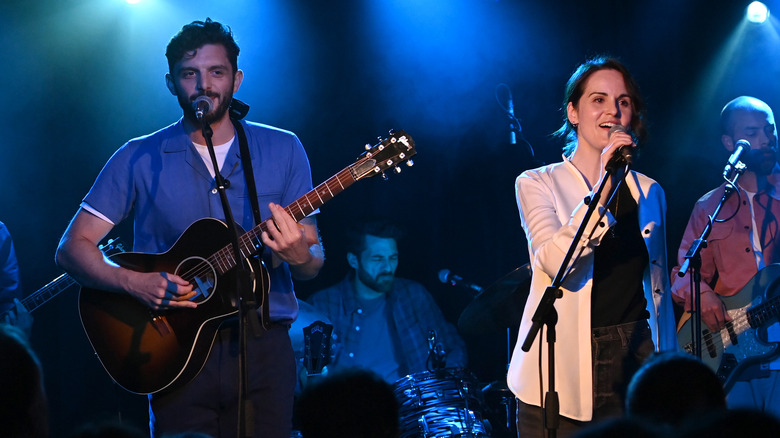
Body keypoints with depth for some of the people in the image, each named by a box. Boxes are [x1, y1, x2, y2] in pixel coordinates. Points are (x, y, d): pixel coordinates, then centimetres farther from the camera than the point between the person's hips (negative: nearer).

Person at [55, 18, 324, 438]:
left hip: (264, 351, 1)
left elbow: (313, 260, 7)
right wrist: (134, 282, -17)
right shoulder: (140, 158, 3)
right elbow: (74, 247, 0)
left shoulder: (283, 150, 7)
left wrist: (298, 255, -17)